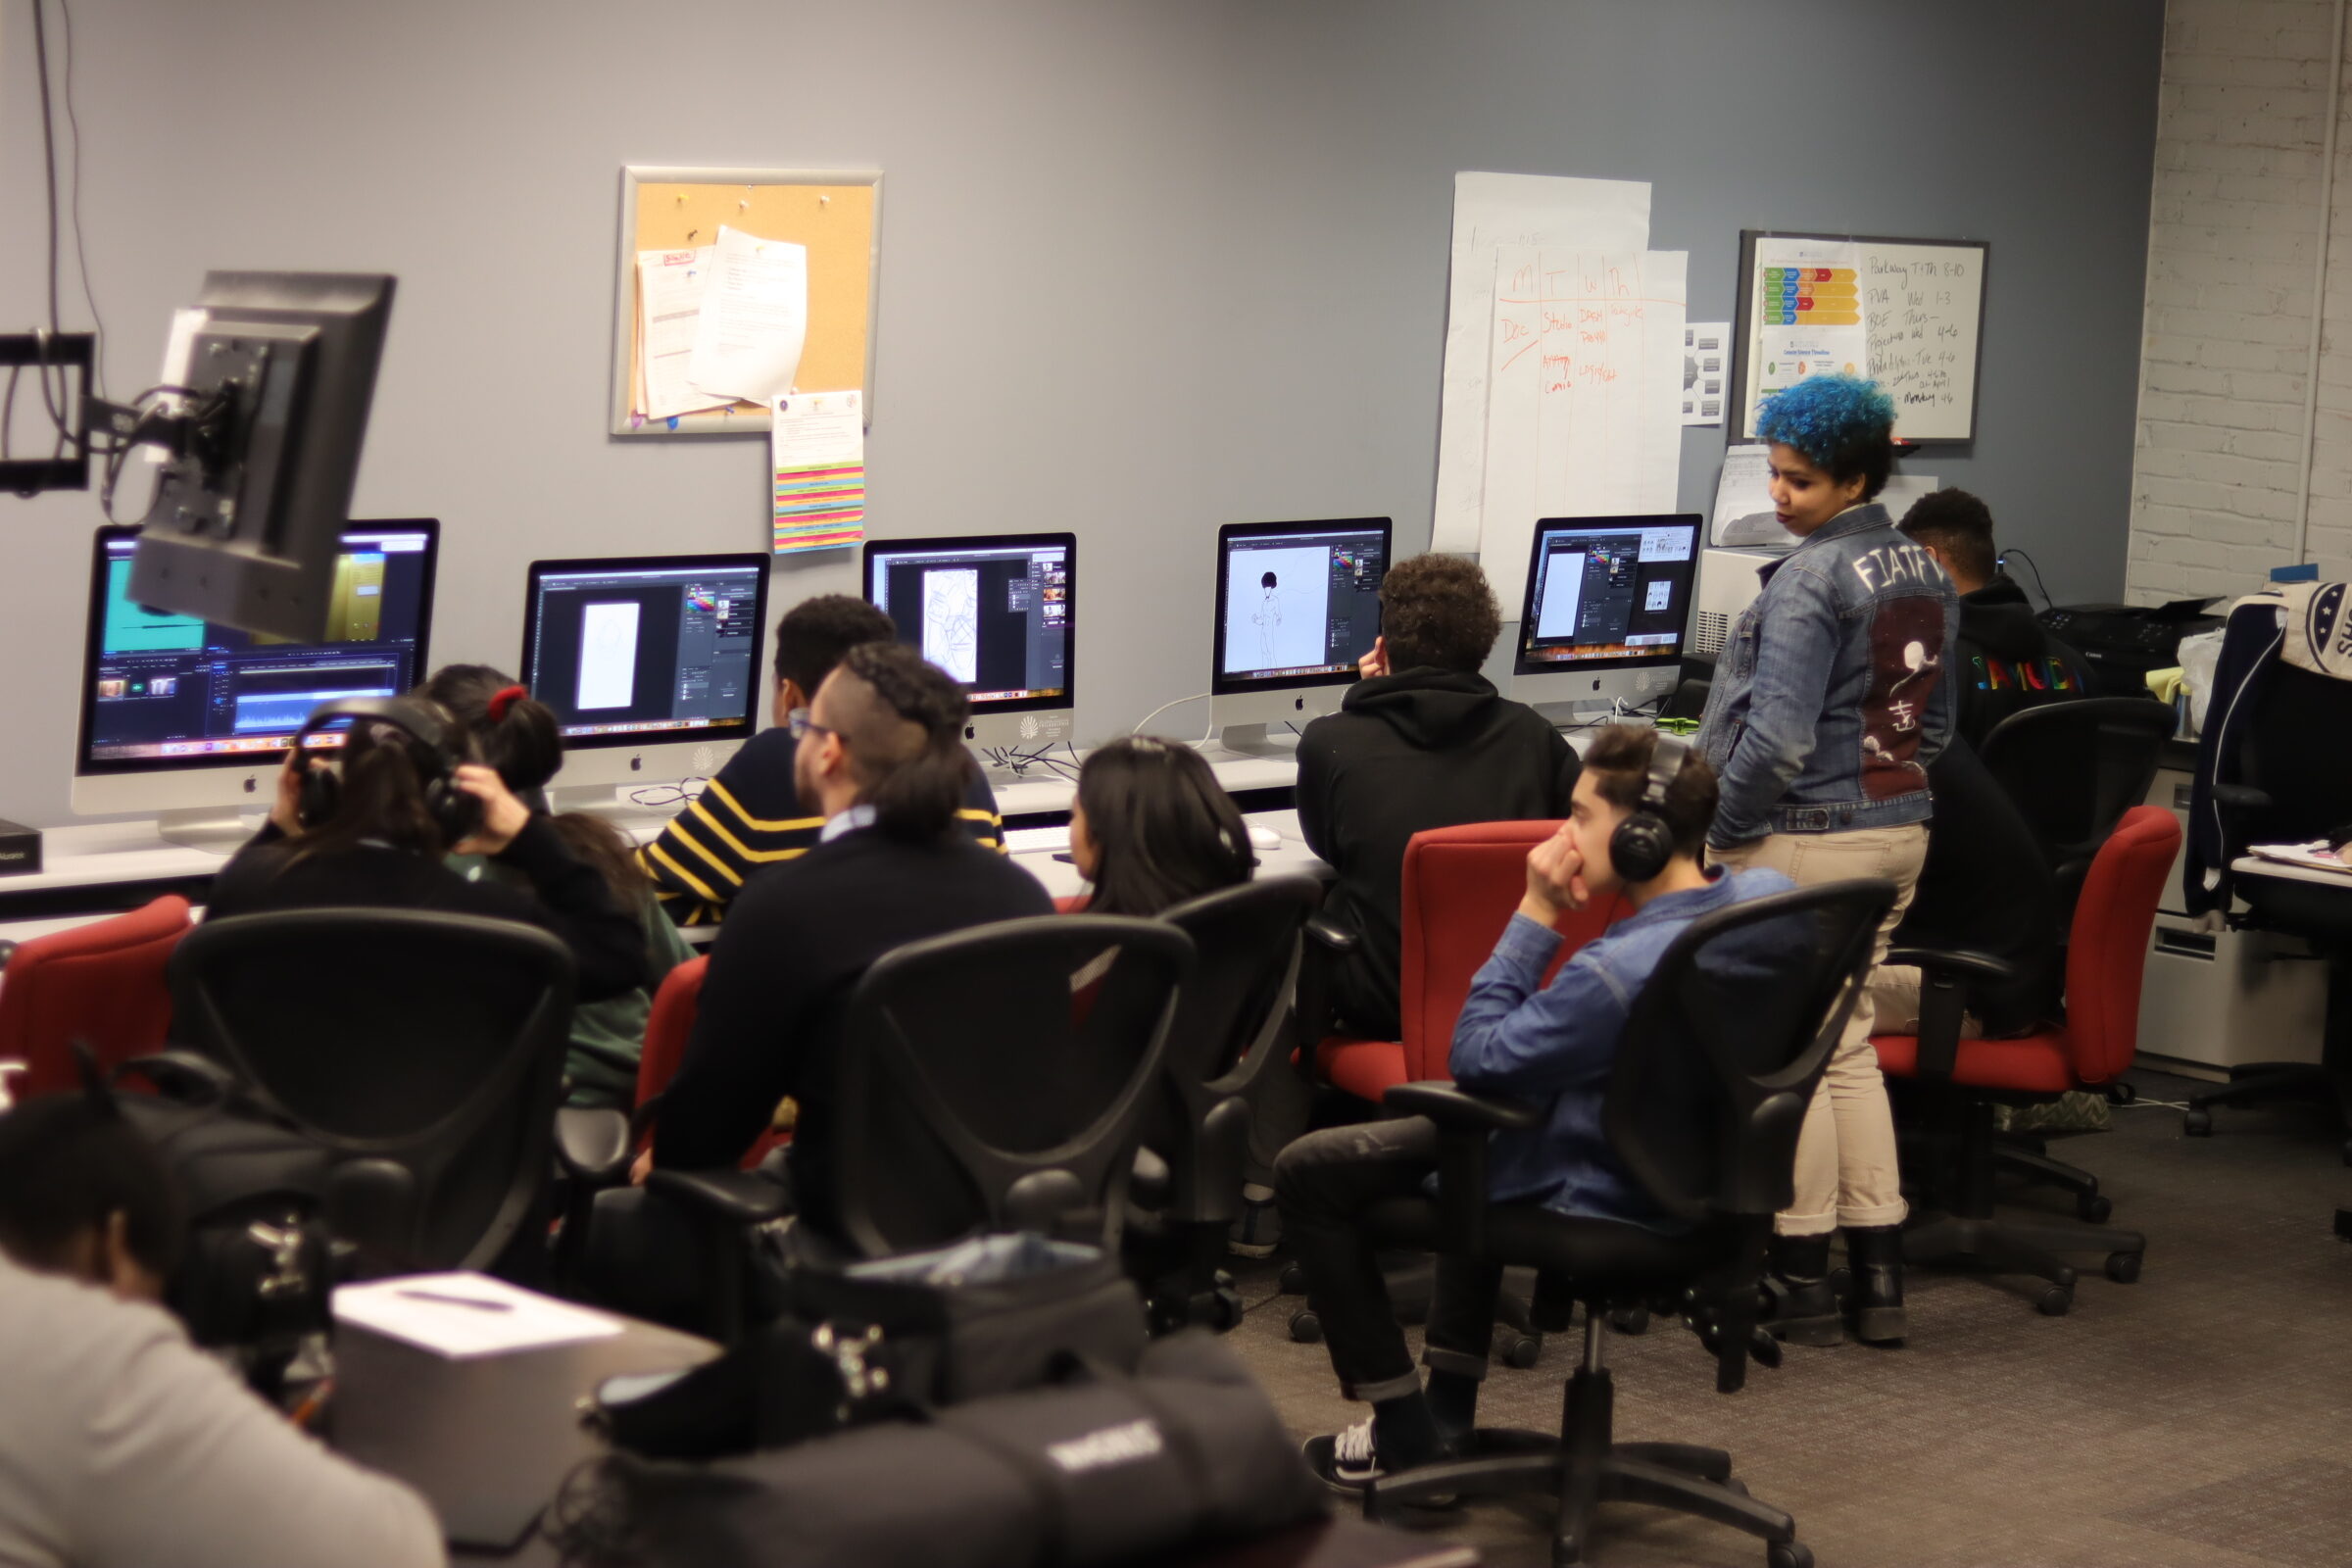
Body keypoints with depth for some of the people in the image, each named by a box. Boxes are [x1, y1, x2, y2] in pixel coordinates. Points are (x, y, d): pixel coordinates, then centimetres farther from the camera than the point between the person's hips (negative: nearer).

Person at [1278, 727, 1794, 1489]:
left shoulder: (1619, 969, -36)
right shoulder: (1765, 897, -11)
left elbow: (1475, 1058, -22)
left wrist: (1537, 914, -21)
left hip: (1597, 1197, -9)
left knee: (1309, 1173, 3)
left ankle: (1404, 1433, 13)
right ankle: (1449, 1409, 37)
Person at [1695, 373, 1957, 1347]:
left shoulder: (1810, 580, -17)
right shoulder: (1926, 573, 10)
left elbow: (1779, 738, -23)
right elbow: (1935, 718, 19)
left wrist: (1719, 831, -12)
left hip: (1801, 842, -9)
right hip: (1897, 832, 9)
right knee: (1846, 1047, 15)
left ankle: (1801, 1284, 6)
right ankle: (1878, 1275, 15)